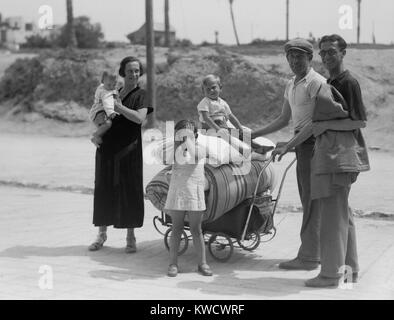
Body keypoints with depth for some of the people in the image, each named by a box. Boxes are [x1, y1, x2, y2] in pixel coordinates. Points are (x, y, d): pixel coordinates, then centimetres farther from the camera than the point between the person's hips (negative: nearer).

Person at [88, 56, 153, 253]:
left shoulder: (141, 95, 1)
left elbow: (140, 118, -16)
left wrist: (119, 107, -17)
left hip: (129, 149, -4)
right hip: (107, 148, 4)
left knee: (129, 190, 0)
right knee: (103, 189, 7)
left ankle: (130, 237, 11)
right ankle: (102, 234, 19)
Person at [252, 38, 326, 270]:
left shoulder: (316, 82, -12)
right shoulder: (291, 85, 17)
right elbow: (284, 120, 23)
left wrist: (290, 144, -23)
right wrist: (253, 135, 18)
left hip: (313, 144, -9)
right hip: (303, 145, 9)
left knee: (312, 200, -7)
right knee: (309, 199, 13)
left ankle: (308, 257, -3)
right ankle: (317, 251, 22)